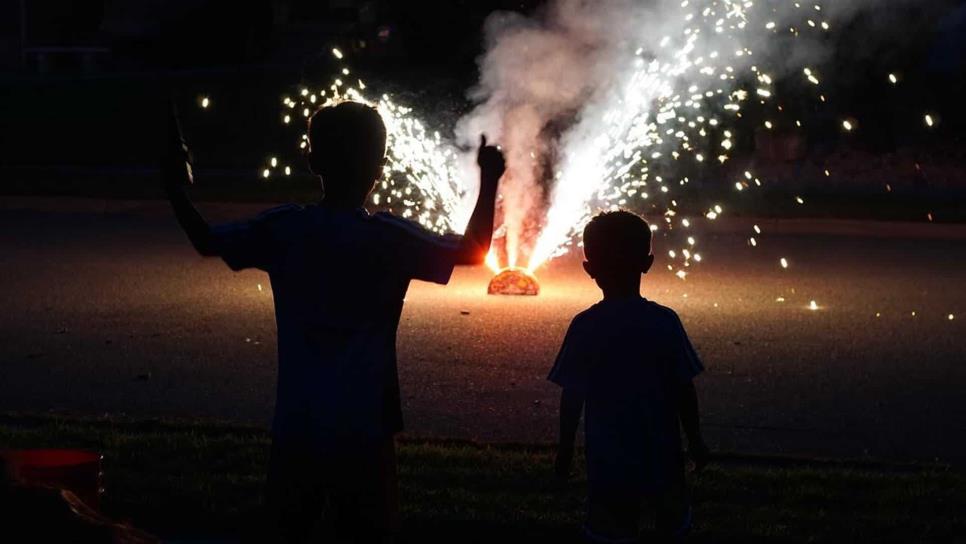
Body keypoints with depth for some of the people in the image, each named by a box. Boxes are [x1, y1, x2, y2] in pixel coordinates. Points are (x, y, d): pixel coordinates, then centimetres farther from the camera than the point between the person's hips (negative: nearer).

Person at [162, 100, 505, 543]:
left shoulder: (282, 229, -4)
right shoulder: (389, 238, -12)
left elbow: (207, 241, 10)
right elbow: (474, 252, 0)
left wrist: (176, 189, 21)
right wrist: (488, 182, 9)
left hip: (296, 427, 3)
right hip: (363, 430, -3)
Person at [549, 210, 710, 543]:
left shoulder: (584, 327, -12)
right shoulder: (665, 322, -11)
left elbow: (572, 397, -8)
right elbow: (683, 390, -7)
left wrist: (565, 448, 6)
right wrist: (694, 439, 7)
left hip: (608, 458, -1)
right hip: (661, 453, 1)